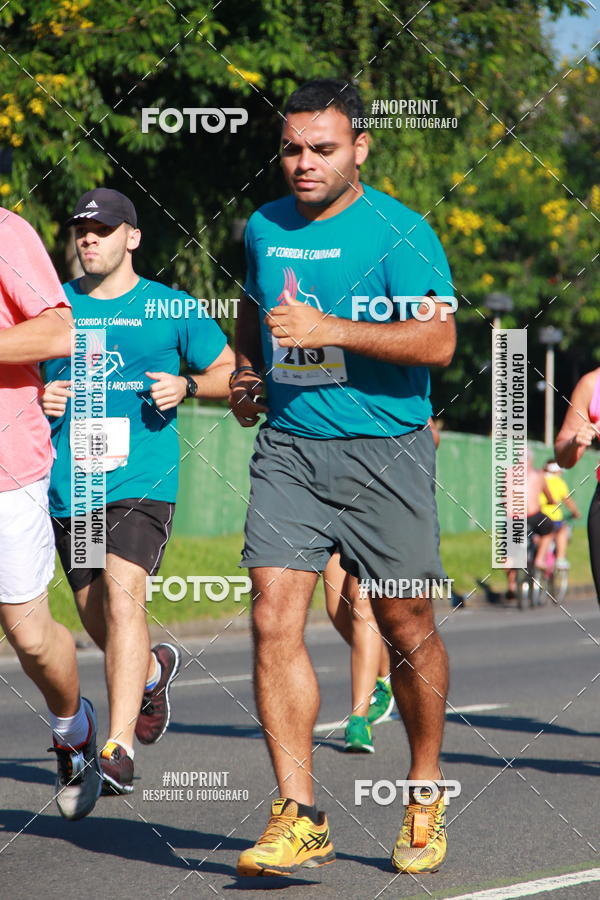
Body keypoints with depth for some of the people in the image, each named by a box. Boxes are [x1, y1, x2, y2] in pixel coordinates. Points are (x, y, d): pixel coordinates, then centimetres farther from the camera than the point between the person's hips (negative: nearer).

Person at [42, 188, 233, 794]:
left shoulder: (169, 307, 3)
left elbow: (228, 371, 12)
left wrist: (187, 386, -8)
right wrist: (37, 399, -4)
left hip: (142, 480, -4)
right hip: (67, 486, 4)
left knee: (122, 593, -23)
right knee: (96, 617, 13)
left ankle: (119, 749, -27)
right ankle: (152, 670, 49)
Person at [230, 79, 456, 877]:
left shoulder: (398, 232, -7)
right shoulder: (264, 229, 11)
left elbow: (437, 339, -18)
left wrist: (331, 330, -24)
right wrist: (245, 373, 13)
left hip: (383, 452, -4)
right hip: (287, 450, 4)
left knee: (407, 629, 5)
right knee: (274, 622, -9)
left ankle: (426, 796, 26)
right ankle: (298, 818, -6)